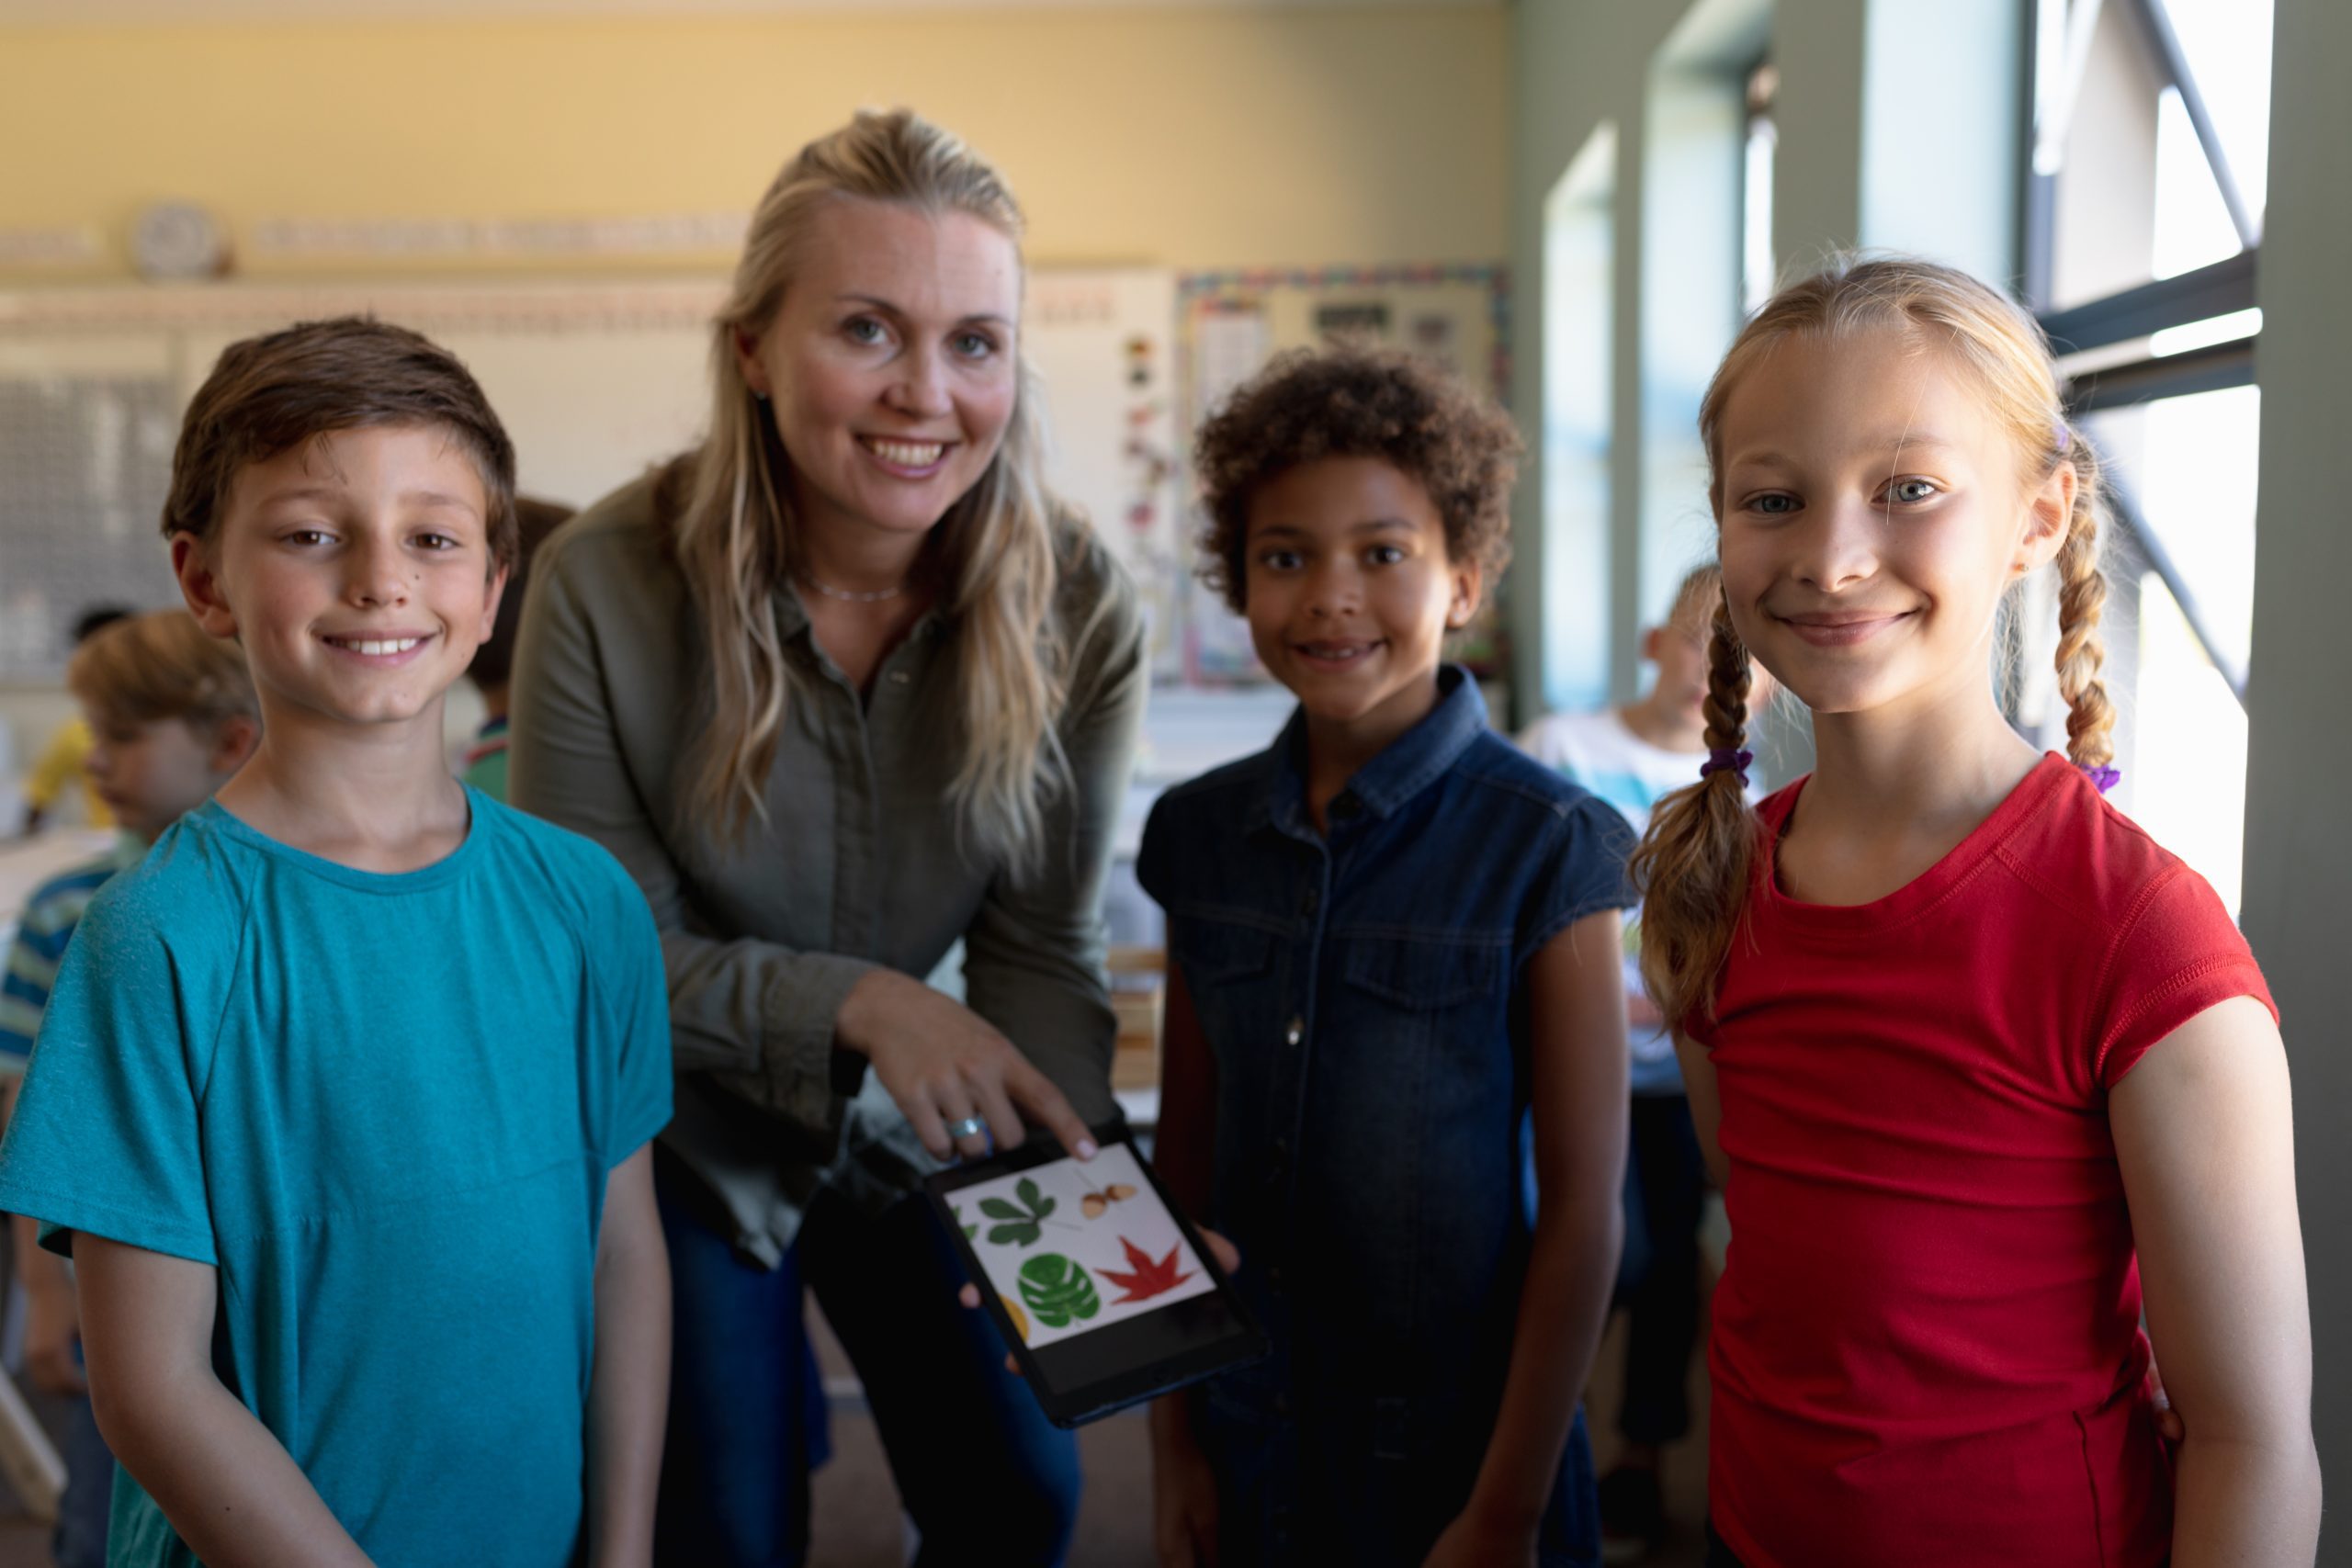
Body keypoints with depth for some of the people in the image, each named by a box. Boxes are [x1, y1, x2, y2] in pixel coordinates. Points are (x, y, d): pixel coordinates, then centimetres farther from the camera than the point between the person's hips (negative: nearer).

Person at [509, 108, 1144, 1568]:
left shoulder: (1078, 608, -19)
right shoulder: (607, 585, -25)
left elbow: (1039, 949, -12)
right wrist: (857, 1005, -32)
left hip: (915, 1133, 3)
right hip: (681, 1133, -2)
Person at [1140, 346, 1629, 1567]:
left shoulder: (1541, 847, -14)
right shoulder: (1201, 835, -2)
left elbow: (1582, 1209, -12)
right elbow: (1184, 1148, 4)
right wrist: (1172, 1439, 5)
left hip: (1458, 1453, -3)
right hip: (1245, 1443, 4)